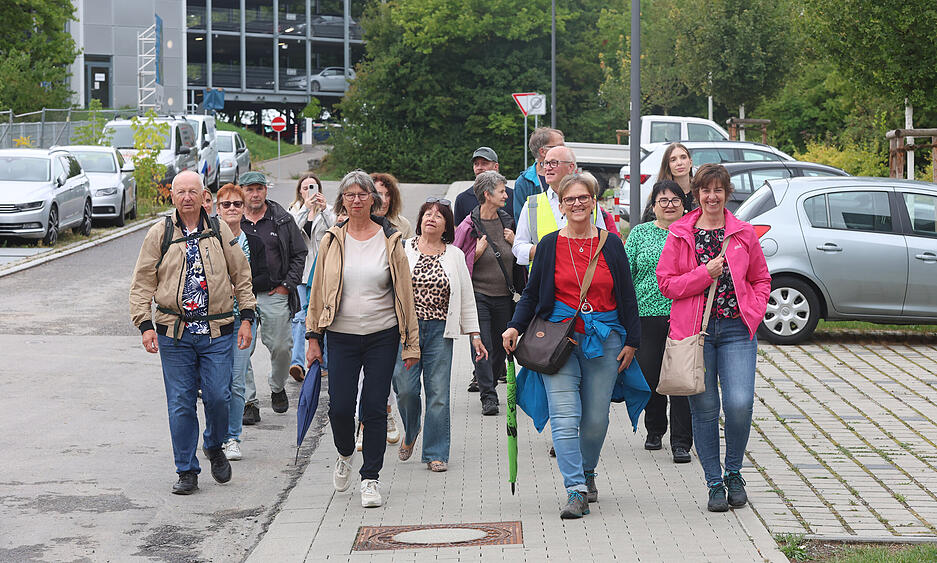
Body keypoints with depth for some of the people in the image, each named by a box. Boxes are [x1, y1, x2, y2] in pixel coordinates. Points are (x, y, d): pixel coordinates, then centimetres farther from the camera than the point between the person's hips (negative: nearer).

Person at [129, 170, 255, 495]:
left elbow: (241, 275, 13)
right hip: (174, 334, 0)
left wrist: (246, 318, 7)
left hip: (217, 332, 0)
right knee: (180, 404, 0)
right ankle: (187, 471, 10)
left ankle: (214, 448, 25)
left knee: (218, 396, -5)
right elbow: (142, 283, 5)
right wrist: (145, 324, -5)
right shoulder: (160, 234, 3)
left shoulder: (219, 231, 7)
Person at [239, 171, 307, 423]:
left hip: (275, 295, 0)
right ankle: (249, 402, 2)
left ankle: (277, 388, 30)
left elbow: (299, 254, 9)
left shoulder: (282, 220, 4)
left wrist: (287, 285, 1)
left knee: (281, 347, 2)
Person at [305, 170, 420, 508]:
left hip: (382, 335, -1)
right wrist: (313, 338, 6)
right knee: (340, 407, -3)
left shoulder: (390, 240, 2)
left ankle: (371, 478, 10)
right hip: (342, 337, 1)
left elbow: (404, 292, 4)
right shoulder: (332, 242, 4)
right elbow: (318, 291, 9)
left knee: (374, 408, -1)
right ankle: (345, 455, 29)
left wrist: (411, 342, 1)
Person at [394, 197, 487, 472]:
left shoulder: (455, 256, 10)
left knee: (438, 392, -2)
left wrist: (475, 334, 9)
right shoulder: (403, 250, 5)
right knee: (405, 387, -6)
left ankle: (436, 454, 7)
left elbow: (467, 297, 13)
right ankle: (410, 433, 24)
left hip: (440, 330, 1)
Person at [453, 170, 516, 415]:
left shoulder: (506, 221, 8)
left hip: (504, 297, 4)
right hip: (479, 296, -4)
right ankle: (488, 397, -8)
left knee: (500, 346, 8)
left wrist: (515, 242, -1)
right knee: (483, 346, -11)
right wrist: (477, 252, -15)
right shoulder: (469, 226, -5)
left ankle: (490, 385, 26)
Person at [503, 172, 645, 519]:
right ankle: (575, 490, -15)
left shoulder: (610, 244, 6)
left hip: (604, 338, 1)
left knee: (596, 417, 2)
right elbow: (532, 293, 12)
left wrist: (632, 341, 6)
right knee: (564, 414, -12)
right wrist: (515, 327, -1)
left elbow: (627, 296, 10)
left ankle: (587, 473, 28)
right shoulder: (550, 245, 5)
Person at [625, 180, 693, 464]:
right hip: (647, 314, 1)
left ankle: (681, 442, -2)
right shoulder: (639, 233, 9)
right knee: (650, 376, 6)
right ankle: (654, 430, 28)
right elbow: (625, 273, 7)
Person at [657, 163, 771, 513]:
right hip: (694, 329, 0)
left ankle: (734, 473, 11)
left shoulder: (744, 234, 9)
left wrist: (753, 313, 0)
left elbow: (761, 279, 16)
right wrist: (705, 273, -10)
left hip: (736, 330, 0)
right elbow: (666, 283, 1)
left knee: (739, 403, -13)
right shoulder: (680, 235, 5)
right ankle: (715, 484, 13)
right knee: (704, 408, 1)